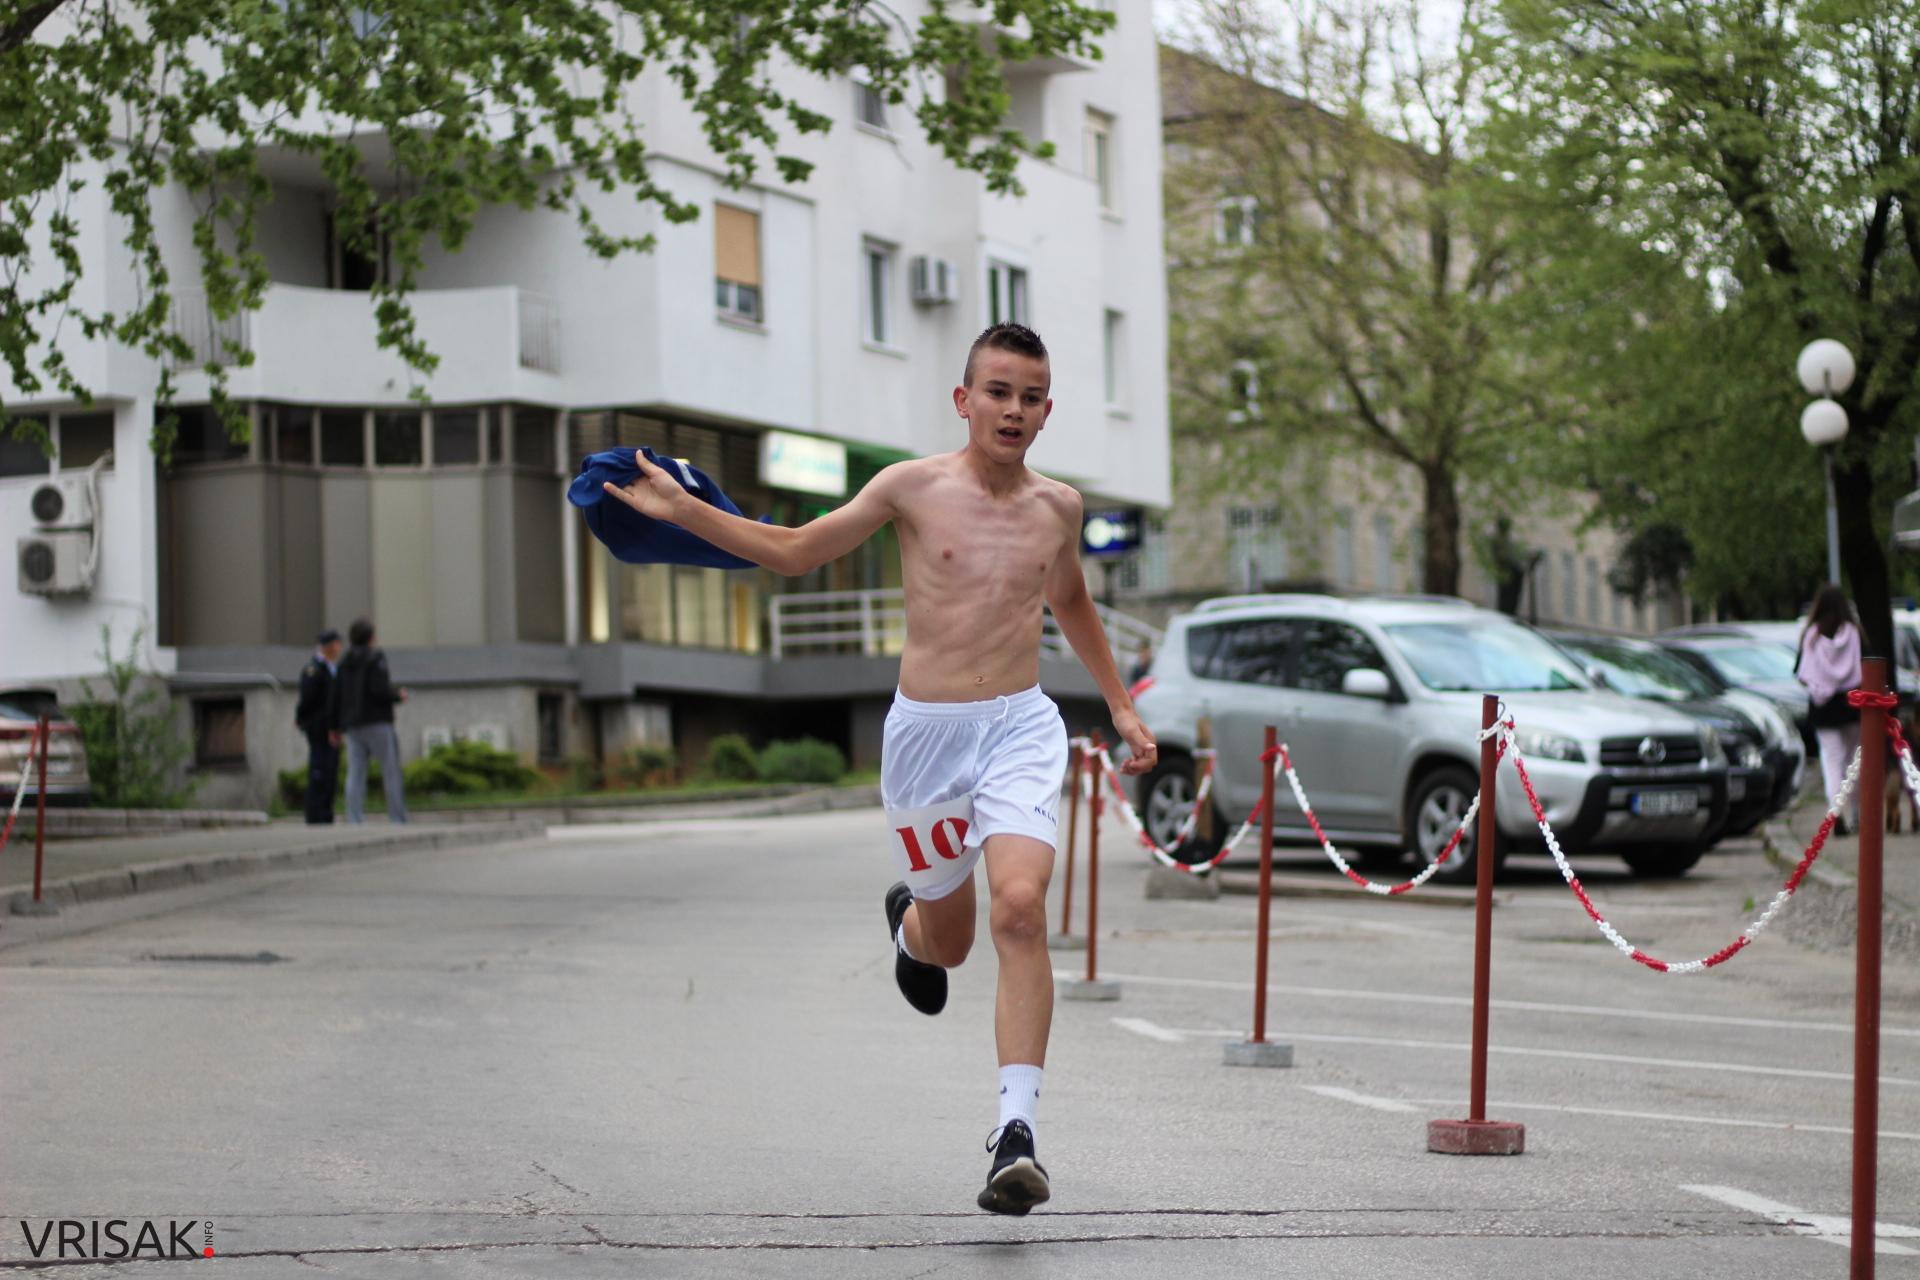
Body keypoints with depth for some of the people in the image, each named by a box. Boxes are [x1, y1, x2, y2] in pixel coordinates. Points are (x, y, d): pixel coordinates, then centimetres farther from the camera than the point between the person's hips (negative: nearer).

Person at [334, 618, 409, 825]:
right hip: (377, 722, -6)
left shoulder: (344, 663, 12)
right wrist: (398, 695, 2)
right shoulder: (376, 658, -6)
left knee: (355, 775, -1)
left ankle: (354, 820, -11)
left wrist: (335, 727, 15)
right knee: (392, 772, 0)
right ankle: (398, 819, -4)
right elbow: (380, 689, -17)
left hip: (353, 725, 6)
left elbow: (336, 697, 10)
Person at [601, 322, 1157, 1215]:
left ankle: (1016, 1134, -25)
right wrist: (681, 509, 1)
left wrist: (1119, 705, 27)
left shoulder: (1057, 507, 6)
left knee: (1020, 910, -23)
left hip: (1020, 727, 1)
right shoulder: (914, 488, -2)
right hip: (924, 732, 0)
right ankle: (909, 916, 54)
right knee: (947, 944, 13)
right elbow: (795, 552, 9)